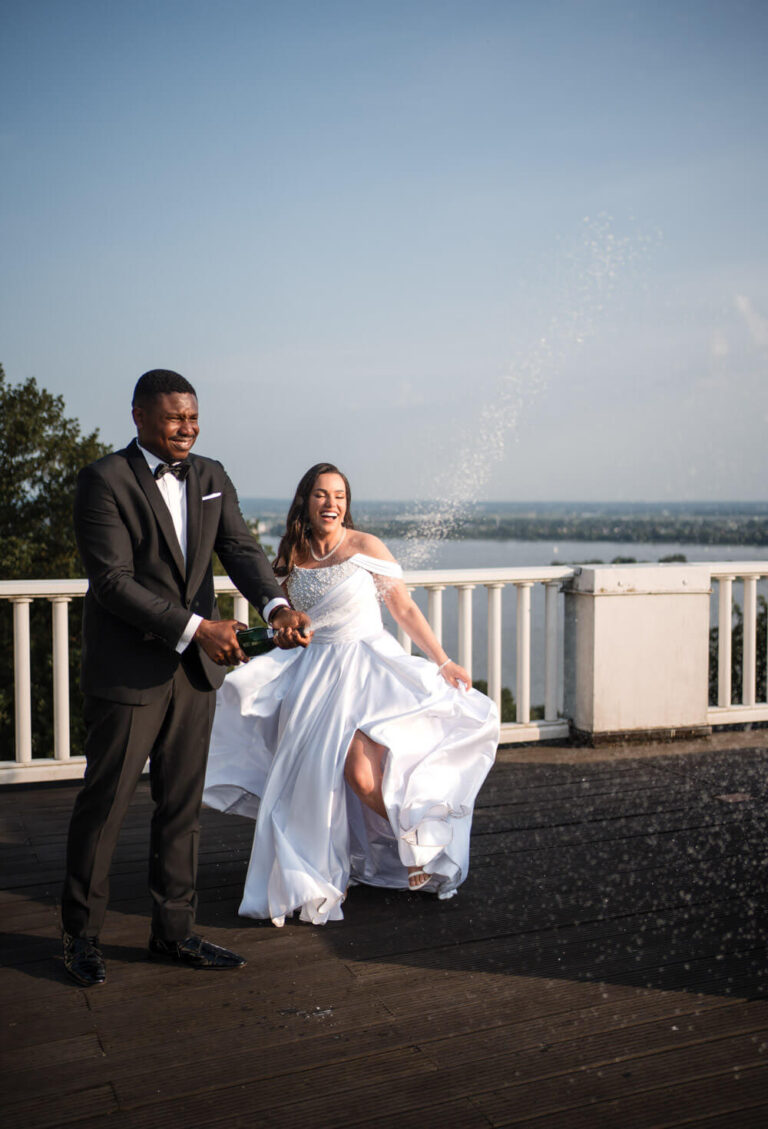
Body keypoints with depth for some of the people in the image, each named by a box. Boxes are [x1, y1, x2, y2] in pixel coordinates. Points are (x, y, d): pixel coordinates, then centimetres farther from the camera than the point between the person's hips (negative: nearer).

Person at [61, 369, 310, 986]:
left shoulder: (212, 478, 8)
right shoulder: (104, 480, -11)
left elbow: (241, 549, -2)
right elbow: (112, 580, -19)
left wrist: (277, 606, -22)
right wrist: (196, 627, -24)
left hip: (195, 669, 6)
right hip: (128, 670, -5)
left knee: (182, 806, 12)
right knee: (105, 804, 5)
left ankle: (175, 931, 25)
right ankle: (82, 934, 23)